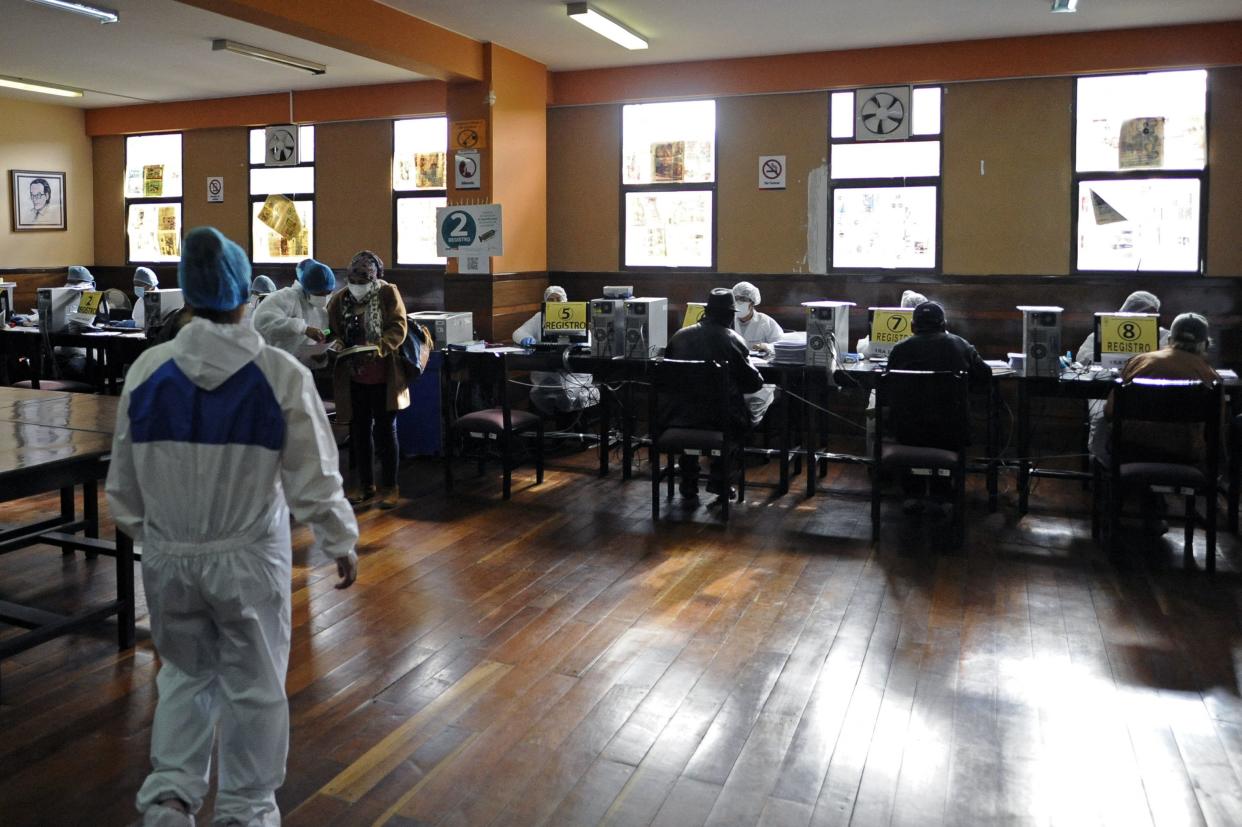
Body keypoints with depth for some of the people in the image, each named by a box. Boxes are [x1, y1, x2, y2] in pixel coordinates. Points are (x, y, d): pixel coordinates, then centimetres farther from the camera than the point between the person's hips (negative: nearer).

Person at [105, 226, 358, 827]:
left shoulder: (147, 371, -6)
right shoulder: (281, 374, -15)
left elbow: (124, 479, 4)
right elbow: (313, 478, -11)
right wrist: (341, 542, 3)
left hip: (168, 554, 3)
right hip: (249, 556, -3)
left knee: (184, 672, 24)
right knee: (254, 685, 14)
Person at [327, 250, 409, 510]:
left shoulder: (388, 293, -7)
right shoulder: (340, 299, 4)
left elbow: (398, 328, -11)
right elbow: (334, 330, 10)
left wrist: (380, 347, -27)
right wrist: (336, 342, -12)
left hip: (383, 376, -4)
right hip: (353, 377, 4)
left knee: (385, 430, 4)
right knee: (359, 430, 12)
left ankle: (389, 486, 15)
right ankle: (365, 484, 26)